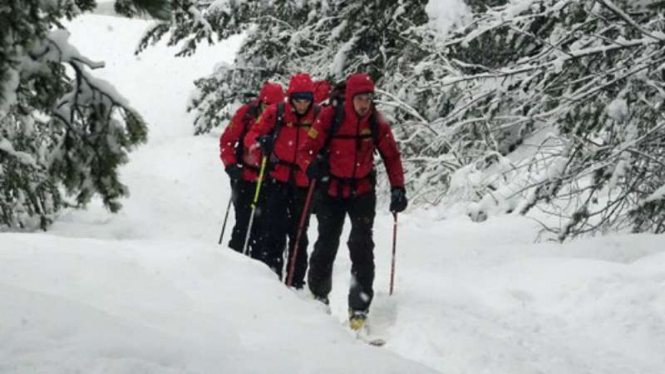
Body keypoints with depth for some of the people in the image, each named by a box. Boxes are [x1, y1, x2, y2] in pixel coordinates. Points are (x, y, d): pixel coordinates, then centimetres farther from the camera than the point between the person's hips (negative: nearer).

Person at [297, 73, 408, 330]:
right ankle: (318, 297, 26)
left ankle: (360, 307, -4)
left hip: (363, 191, 1)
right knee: (326, 245, 5)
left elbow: (391, 156, 3)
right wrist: (312, 166, -34)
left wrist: (398, 188, -7)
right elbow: (306, 149, -13)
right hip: (332, 190, -1)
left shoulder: (377, 123, -8)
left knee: (361, 245, -9)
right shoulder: (329, 117, -14)